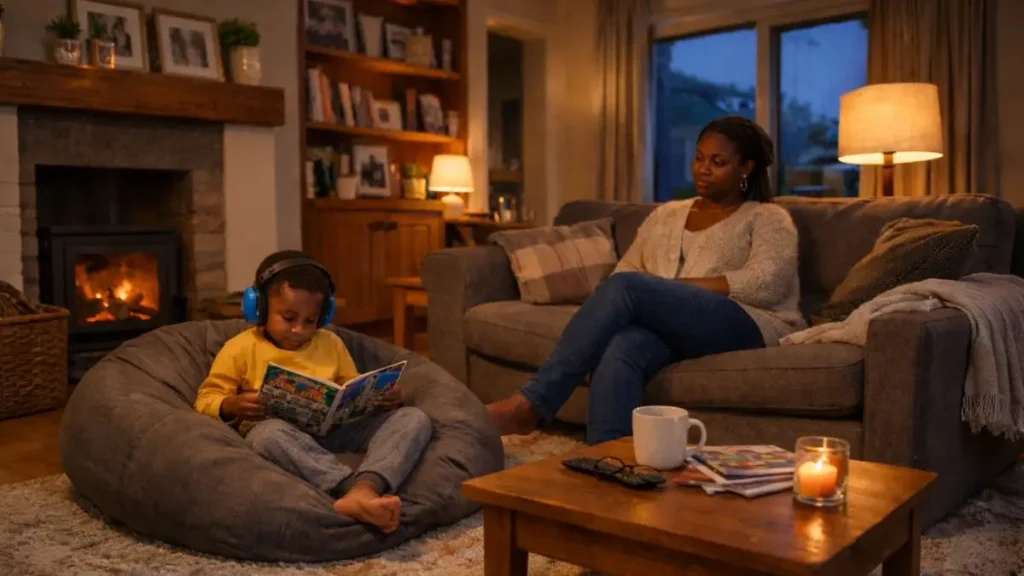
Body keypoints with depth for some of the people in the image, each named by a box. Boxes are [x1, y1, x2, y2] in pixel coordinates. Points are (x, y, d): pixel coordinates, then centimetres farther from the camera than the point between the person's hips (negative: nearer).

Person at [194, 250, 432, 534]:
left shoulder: (331, 344, 19)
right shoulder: (241, 348, 8)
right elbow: (205, 401, 7)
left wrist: (382, 398, -2)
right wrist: (232, 405, -17)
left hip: (333, 430, 4)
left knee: (414, 418, -18)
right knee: (268, 432, -41)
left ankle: (365, 488, -48)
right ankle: (361, 491, -52)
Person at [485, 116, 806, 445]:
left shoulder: (767, 219, 10)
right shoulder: (666, 214, 25)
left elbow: (766, 284, -8)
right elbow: (626, 270, 19)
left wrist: (672, 287, -14)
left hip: (746, 326, -4)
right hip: (668, 326, 4)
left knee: (626, 287, -30)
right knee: (621, 348, -35)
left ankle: (532, 403, -32)